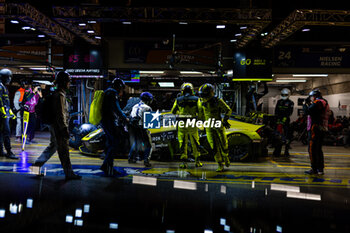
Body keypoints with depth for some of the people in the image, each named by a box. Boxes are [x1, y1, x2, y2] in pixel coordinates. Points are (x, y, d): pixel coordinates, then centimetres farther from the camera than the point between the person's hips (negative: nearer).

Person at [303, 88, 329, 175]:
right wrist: (309, 105, 15)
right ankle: (320, 169, 18)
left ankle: (314, 169, -6)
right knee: (318, 149, 15)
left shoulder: (318, 102, -12)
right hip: (322, 129, 10)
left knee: (312, 149, -6)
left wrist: (305, 105, -2)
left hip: (315, 128, -10)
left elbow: (308, 111, -20)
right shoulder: (324, 102, 20)